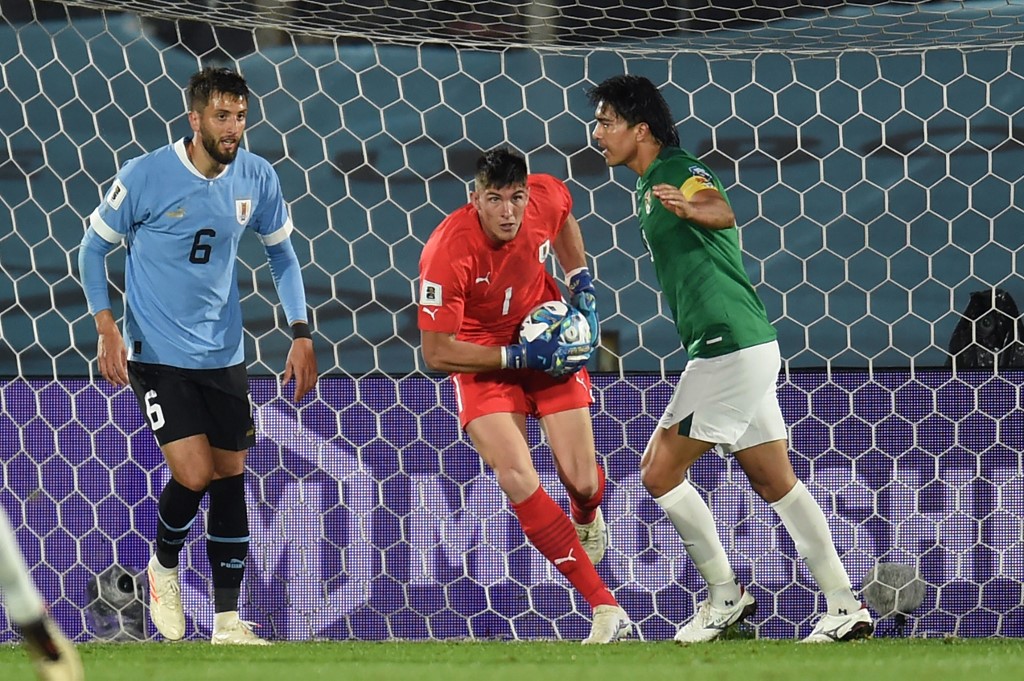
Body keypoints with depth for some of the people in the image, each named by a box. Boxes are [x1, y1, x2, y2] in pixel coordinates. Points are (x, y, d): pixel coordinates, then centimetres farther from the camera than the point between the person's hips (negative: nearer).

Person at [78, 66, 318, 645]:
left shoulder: (257, 179, -3)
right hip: (157, 353, -4)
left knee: (231, 476, 5)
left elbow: (282, 252, 12)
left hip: (223, 354, 4)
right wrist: (107, 329, -11)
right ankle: (163, 565, 17)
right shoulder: (146, 176, -15)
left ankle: (228, 620, 13)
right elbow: (95, 246, -2)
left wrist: (301, 335, 3)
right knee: (195, 474, -15)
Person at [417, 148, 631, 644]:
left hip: (547, 337, 3)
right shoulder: (447, 253, -29)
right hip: (483, 356, -3)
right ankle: (605, 609, -17)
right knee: (517, 478, -22)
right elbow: (436, 353, -24)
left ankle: (586, 519, 41)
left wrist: (582, 288, 4)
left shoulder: (546, 197, -18)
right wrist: (520, 357, -25)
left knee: (582, 481, -2)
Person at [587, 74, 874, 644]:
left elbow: (723, 213, -36)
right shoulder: (654, 183, 17)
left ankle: (725, 596, 2)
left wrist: (693, 208, -57)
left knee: (661, 472, -7)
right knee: (776, 483, 10)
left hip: (731, 349, -10)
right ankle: (846, 607, 10)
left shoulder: (680, 171, -13)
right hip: (743, 347, 10)